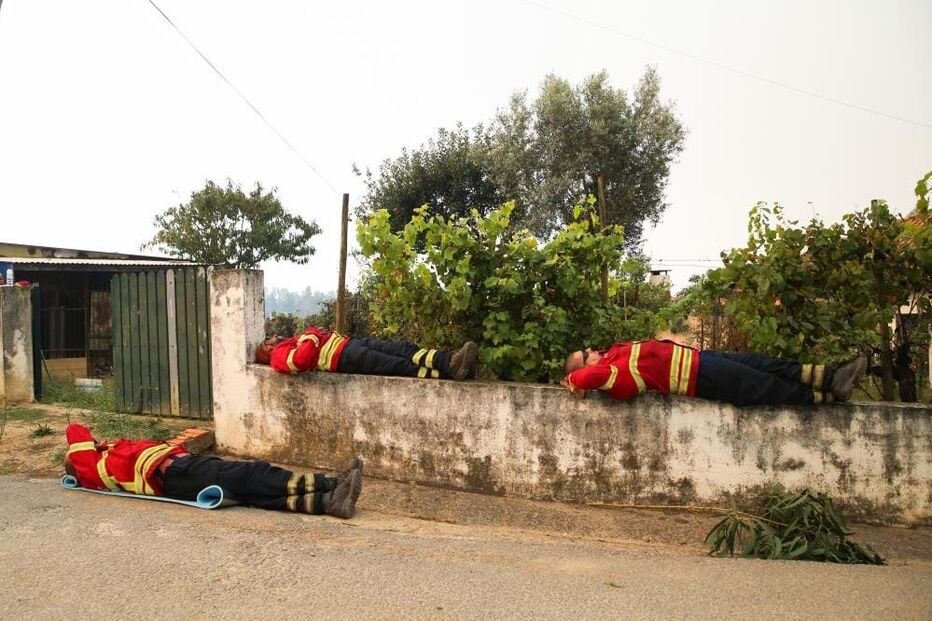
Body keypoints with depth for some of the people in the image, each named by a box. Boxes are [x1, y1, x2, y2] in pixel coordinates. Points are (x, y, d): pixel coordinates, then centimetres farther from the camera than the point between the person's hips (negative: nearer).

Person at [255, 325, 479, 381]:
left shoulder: (291, 342, 36)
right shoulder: (279, 355, 8)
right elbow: (301, 360, -14)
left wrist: (315, 332, 12)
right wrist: (314, 337, -3)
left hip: (350, 342, 9)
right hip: (343, 357, -9)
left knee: (404, 349, -15)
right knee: (401, 365, -24)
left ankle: (450, 361, -30)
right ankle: (450, 372, -34)